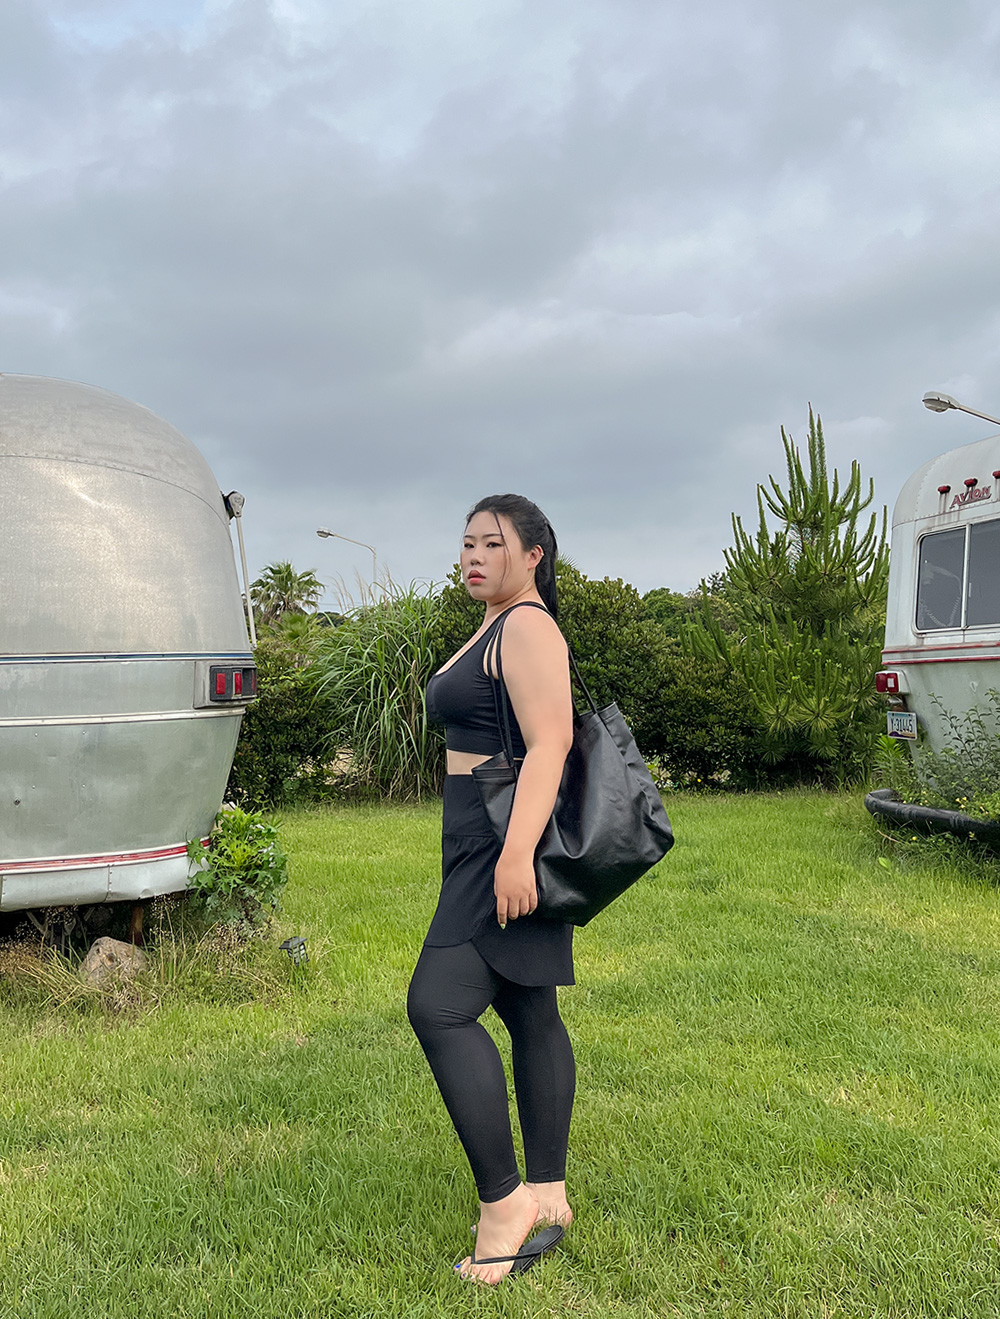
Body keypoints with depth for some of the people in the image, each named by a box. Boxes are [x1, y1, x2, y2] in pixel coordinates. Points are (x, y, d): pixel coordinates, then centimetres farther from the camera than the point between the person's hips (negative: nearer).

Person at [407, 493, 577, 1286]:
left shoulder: (527, 627, -11)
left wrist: (517, 852, -29)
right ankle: (547, 1199, 19)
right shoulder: (496, 628, 19)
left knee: (439, 1006, -13)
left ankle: (503, 1199, -4)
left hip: (506, 843, -10)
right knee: (528, 1013, 11)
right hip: (488, 847, 10)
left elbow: (549, 744, -22)